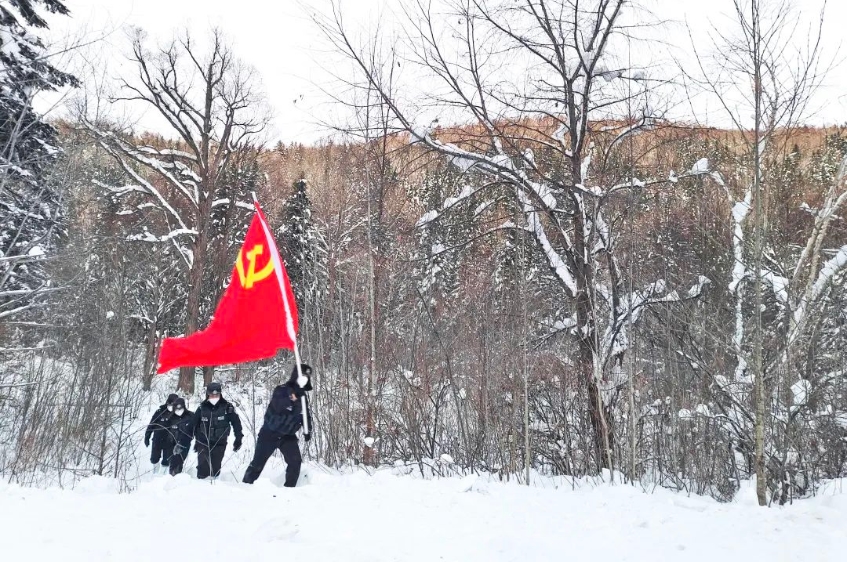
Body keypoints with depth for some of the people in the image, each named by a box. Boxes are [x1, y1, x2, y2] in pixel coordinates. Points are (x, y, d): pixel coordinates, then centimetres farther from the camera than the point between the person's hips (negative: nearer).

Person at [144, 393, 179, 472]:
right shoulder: (160, 412, -9)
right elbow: (151, 425, -4)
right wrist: (147, 437, -4)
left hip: (169, 441, 0)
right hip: (157, 440, 0)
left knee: (166, 460, 3)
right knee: (154, 458, 13)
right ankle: (155, 473, 35)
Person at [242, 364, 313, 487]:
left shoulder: (302, 395, 7)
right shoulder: (281, 390, -12)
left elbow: (306, 415, 12)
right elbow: (278, 406, -29)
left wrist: (307, 430, -2)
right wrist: (293, 397, -39)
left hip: (288, 435, 5)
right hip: (271, 433, -4)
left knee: (295, 461, -10)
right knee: (258, 462, 1)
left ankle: (289, 488, 2)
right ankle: (245, 485, 16)